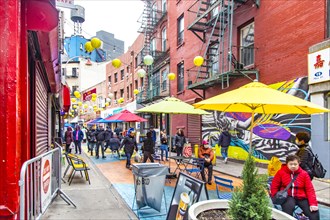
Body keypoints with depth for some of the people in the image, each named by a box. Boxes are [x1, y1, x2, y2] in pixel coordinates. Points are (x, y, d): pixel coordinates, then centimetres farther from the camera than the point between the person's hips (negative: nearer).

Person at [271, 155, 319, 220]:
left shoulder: (304, 174, 4)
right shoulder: (281, 172, -1)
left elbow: (310, 189, 0)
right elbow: (274, 186, 3)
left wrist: (313, 204, -11)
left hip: (301, 197, 2)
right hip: (287, 196, -2)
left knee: (314, 213, -16)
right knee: (289, 206, -35)